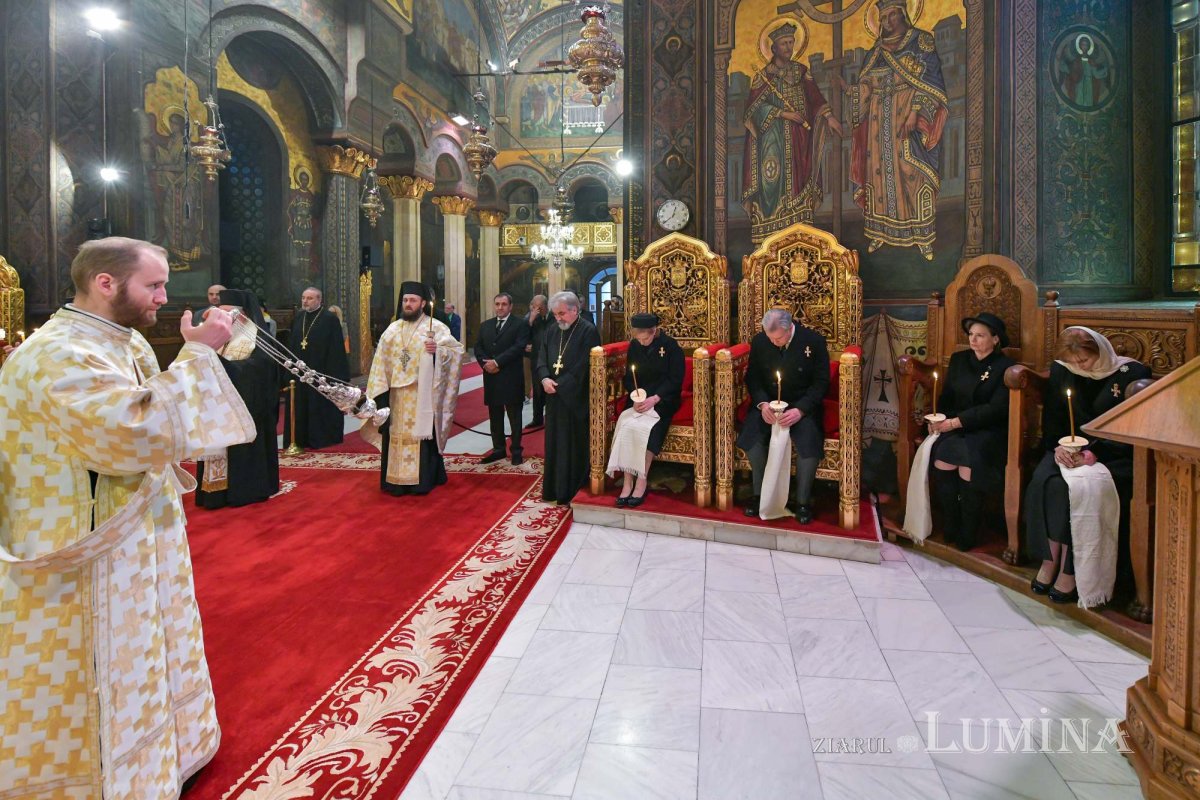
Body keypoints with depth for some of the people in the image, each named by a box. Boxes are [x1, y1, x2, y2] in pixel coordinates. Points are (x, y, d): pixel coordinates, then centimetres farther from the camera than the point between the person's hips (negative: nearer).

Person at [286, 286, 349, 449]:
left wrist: (334, 373, -16)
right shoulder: (298, 318, 10)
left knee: (321, 405, 2)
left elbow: (336, 348, -11)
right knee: (301, 406, 10)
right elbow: (292, 344, 13)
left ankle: (323, 437, 12)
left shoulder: (329, 319, -8)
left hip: (321, 370, -6)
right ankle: (303, 438, 19)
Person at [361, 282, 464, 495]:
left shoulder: (435, 327, -2)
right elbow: (381, 360, 10)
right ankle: (396, 480, 15)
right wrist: (380, 389, 3)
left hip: (421, 394, -5)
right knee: (397, 436, 7)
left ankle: (422, 481, 6)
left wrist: (437, 350, -28)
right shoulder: (392, 329, 12)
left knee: (421, 435, -1)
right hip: (396, 393, 5)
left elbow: (456, 349, -10)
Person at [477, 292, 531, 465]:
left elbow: (518, 347, -15)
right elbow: (478, 348, 8)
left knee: (514, 417, 4)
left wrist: (497, 362, -19)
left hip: (511, 378, -5)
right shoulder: (485, 326, 15)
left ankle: (516, 451, 13)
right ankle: (498, 449, 22)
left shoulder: (520, 325, -3)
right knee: (495, 417, 12)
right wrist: (485, 363, -11)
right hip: (491, 378, 5)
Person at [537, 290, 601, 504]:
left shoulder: (589, 331, -9)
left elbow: (583, 366, -16)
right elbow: (541, 359, 7)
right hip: (554, 397, 6)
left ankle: (571, 493, 10)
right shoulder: (551, 332, 12)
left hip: (575, 398, -6)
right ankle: (553, 489, 22)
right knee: (554, 443, 12)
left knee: (573, 445, 0)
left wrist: (560, 384, -16)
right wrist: (544, 379, -13)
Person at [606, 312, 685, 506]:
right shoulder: (634, 346, 7)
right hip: (639, 399, 4)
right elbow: (628, 378, 10)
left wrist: (654, 399, -21)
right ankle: (627, 483, -22)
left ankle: (641, 482, -19)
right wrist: (635, 396, -11)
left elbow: (675, 380, -8)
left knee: (645, 428, -31)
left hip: (663, 400, -3)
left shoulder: (671, 346, -6)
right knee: (626, 425, -26)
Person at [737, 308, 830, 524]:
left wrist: (799, 410, -24)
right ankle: (759, 494, -8)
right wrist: (762, 403, -17)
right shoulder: (759, 341, -3)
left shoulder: (814, 341, -11)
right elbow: (752, 377, 3)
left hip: (803, 404, -2)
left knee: (809, 440, -30)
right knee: (751, 432, -26)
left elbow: (821, 383, -9)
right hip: (768, 401, 2)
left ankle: (803, 501, -9)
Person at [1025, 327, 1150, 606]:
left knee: (1080, 487, -33)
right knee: (1043, 480, -29)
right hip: (1069, 450, 3)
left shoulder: (1133, 373, -4)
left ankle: (1069, 570, -22)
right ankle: (1049, 560, -21)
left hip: (1113, 457, -3)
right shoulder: (1061, 371, 8)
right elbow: (1051, 419, 10)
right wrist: (1057, 446, -11)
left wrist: (1095, 453, -20)